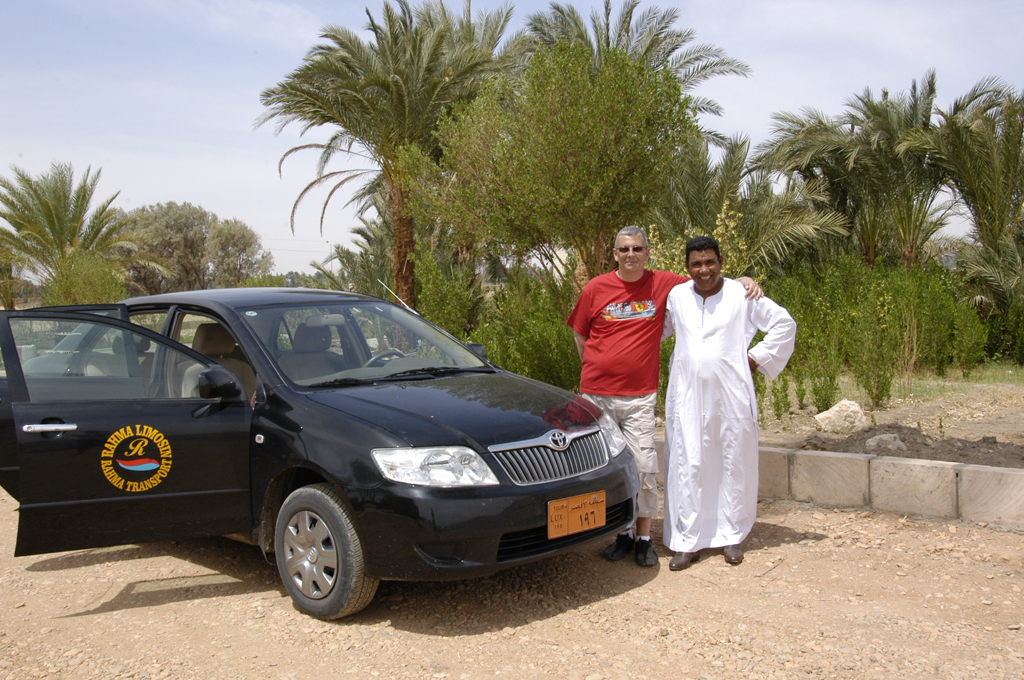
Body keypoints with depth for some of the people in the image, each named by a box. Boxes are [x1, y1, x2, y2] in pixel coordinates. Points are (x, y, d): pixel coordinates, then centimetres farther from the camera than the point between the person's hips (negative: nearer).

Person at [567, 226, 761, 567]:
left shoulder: (663, 284, 2)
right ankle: (624, 534, 21)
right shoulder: (596, 288, 2)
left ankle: (645, 539, 12)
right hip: (596, 394, 1)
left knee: (644, 467, -2)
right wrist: (596, 369, 9)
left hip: (640, 397, 0)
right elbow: (579, 334, 13)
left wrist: (743, 280, 0)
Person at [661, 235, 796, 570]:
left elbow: (785, 324, 6)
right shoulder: (676, 296, 8)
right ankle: (688, 541, 7)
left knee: (734, 465, 5)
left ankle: (731, 536, 19)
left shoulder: (742, 295, 1)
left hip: (732, 395, -1)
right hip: (688, 395, 1)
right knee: (688, 466, 0)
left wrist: (757, 358, 1)